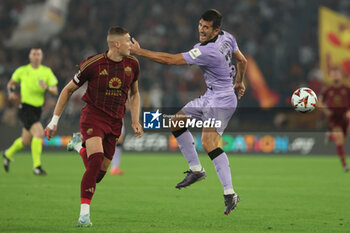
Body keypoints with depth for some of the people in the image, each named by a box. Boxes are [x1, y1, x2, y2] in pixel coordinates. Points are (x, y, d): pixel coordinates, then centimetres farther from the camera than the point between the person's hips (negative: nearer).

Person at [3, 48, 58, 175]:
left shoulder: (47, 71, 3)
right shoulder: (22, 71, 0)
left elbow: (55, 91, -2)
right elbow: (11, 83, 15)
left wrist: (47, 88, -22)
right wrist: (11, 92, -6)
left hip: (37, 110, 5)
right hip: (25, 108, -5)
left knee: (26, 141, 16)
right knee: (39, 132, -26)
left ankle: (8, 154, 45)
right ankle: (36, 166, -20)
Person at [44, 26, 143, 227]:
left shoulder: (132, 64, 3)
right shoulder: (93, 64, -12)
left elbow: (134, 93, 20)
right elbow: (68, 90, 1)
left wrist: (135, 121, 9)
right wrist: (55, 120, 1)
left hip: (115, 122, 5)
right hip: (93, 115, -5)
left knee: (99, 174, 3)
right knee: (96, 159, -29)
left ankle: (80, 147, 36)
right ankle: (84, 214, -28)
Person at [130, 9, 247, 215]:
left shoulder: (206, 52, -27)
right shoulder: (227, 37, 0)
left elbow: (169, 60, -25)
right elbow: (242, 61, 15)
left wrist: (139, 51, -18)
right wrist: (239, 82, 34)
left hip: (221, 101, -11)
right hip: (210, 97, 11)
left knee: (209, 142, -24)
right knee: (176, 121, 13)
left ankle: (230, 193, -24)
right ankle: (196, 169, 20)